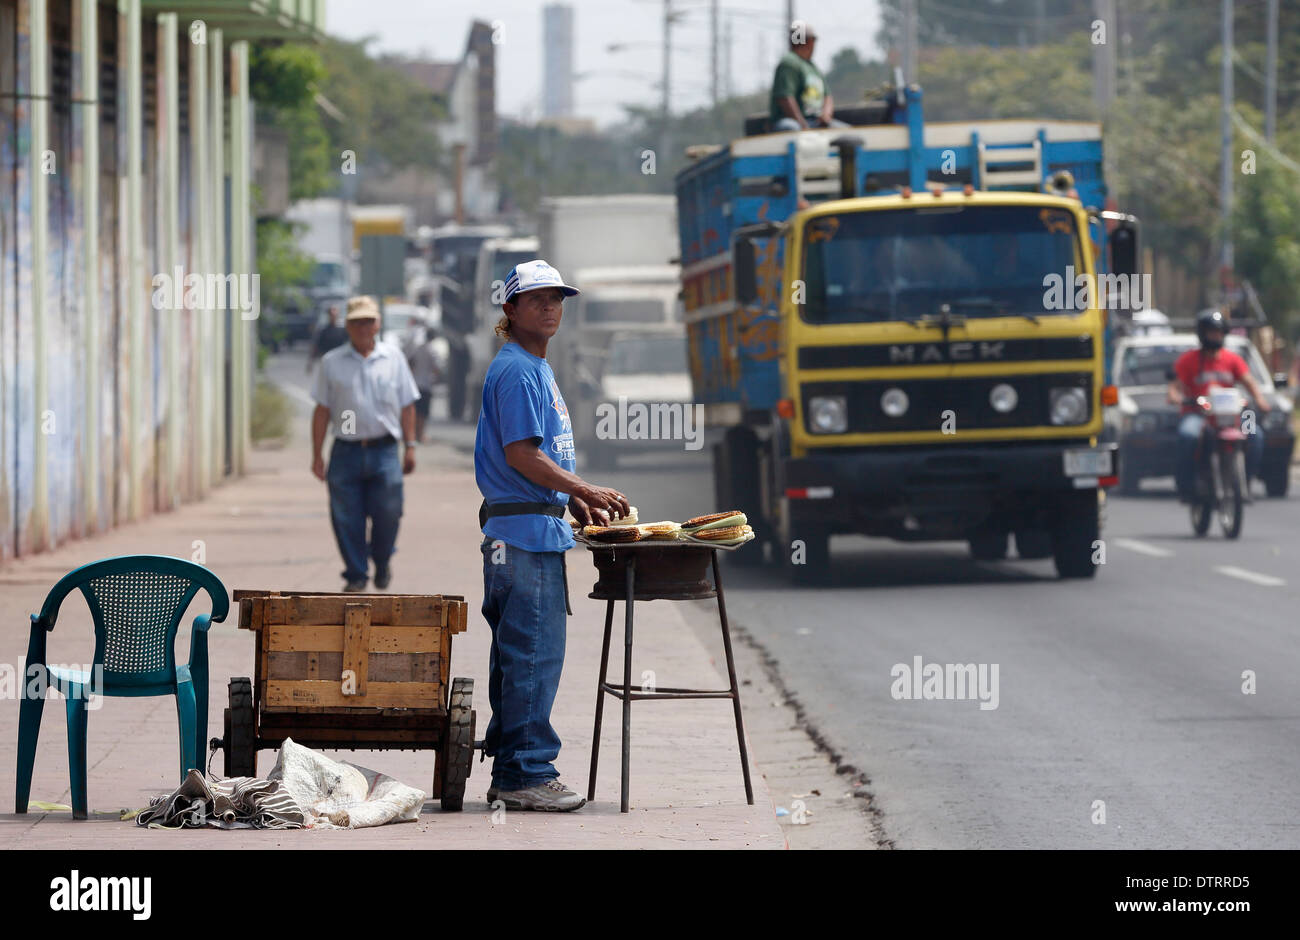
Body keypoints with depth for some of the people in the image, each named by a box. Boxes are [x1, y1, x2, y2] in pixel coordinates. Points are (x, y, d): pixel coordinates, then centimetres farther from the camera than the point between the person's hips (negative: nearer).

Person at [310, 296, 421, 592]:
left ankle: (382, 562, 22)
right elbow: (322, 411, 8)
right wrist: (317, 455, 3)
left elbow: (406, 406, 13)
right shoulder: (332, 363, 8)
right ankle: (355, 575, 12)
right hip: (346, 452, 0)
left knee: (387, 513, -5)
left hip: (384, 451, 0)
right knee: (347, 518, -1)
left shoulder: (394, 359, 10)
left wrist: (410, 446, 6)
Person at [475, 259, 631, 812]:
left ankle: (512, 774, 15)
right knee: (534, 653, -9)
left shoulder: (537, 368, 19)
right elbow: (520, 456, -18)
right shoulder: (517, 372, -12)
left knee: (520, 654, 11)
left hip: (537, 526, 11)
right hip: (525, 531, -11)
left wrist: (575, 501, 16)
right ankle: (526, 773, -7)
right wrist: (587, 491, -14)